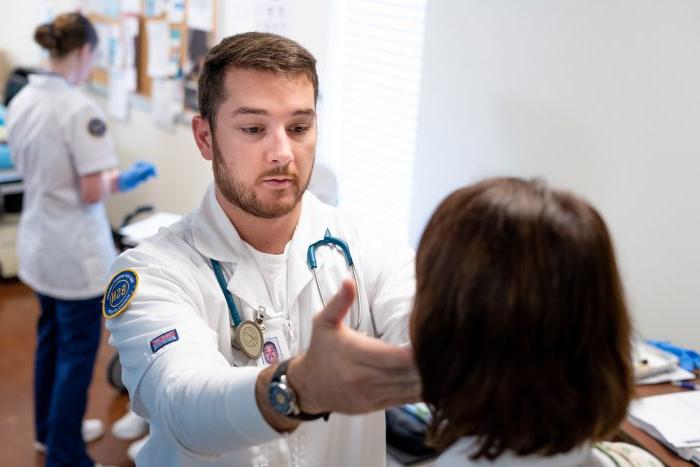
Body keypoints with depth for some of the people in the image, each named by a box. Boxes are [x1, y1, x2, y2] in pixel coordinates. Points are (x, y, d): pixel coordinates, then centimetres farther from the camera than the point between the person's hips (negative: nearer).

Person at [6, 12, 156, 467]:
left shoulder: (21, 101, 3)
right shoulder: (80, 109, -23)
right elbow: (92, 193, -22)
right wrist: (124, 179, -5)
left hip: (37, 242, 9)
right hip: (76, 252, -8)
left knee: (50, 339, 23)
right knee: (77, 353, 4)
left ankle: (51, 429, 39)